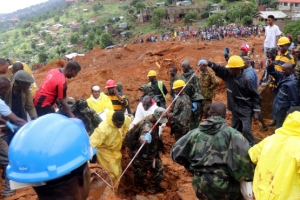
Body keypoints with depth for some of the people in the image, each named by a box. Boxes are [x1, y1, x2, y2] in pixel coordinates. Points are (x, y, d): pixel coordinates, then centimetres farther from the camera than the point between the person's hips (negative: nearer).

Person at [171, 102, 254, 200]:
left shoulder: (195, 132, 2)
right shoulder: (230, 132, -9)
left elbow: (176, 153, 8)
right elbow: (244, 152, -26)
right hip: (223, 186, -4)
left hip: (200, 186, 4)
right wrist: (247, 176, -9)